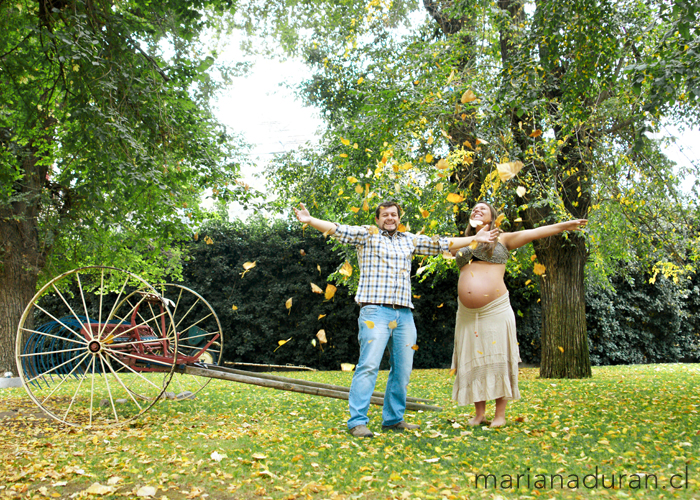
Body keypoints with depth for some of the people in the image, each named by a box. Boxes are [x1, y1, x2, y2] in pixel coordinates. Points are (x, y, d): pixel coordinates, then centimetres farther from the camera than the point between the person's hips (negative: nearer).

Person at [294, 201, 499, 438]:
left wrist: (475, 238, 26)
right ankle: (357, 421, -10)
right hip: (375, 311, -5)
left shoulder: (409, 240, 22)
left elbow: (440, 244, 26)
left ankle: (393, 419, 18)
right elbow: (338, 230, -4)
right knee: (369, 365, -13)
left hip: (404, 314, 6)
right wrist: (309, 220, -18)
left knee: (402, 369, 6)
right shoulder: (367, 234, 8)